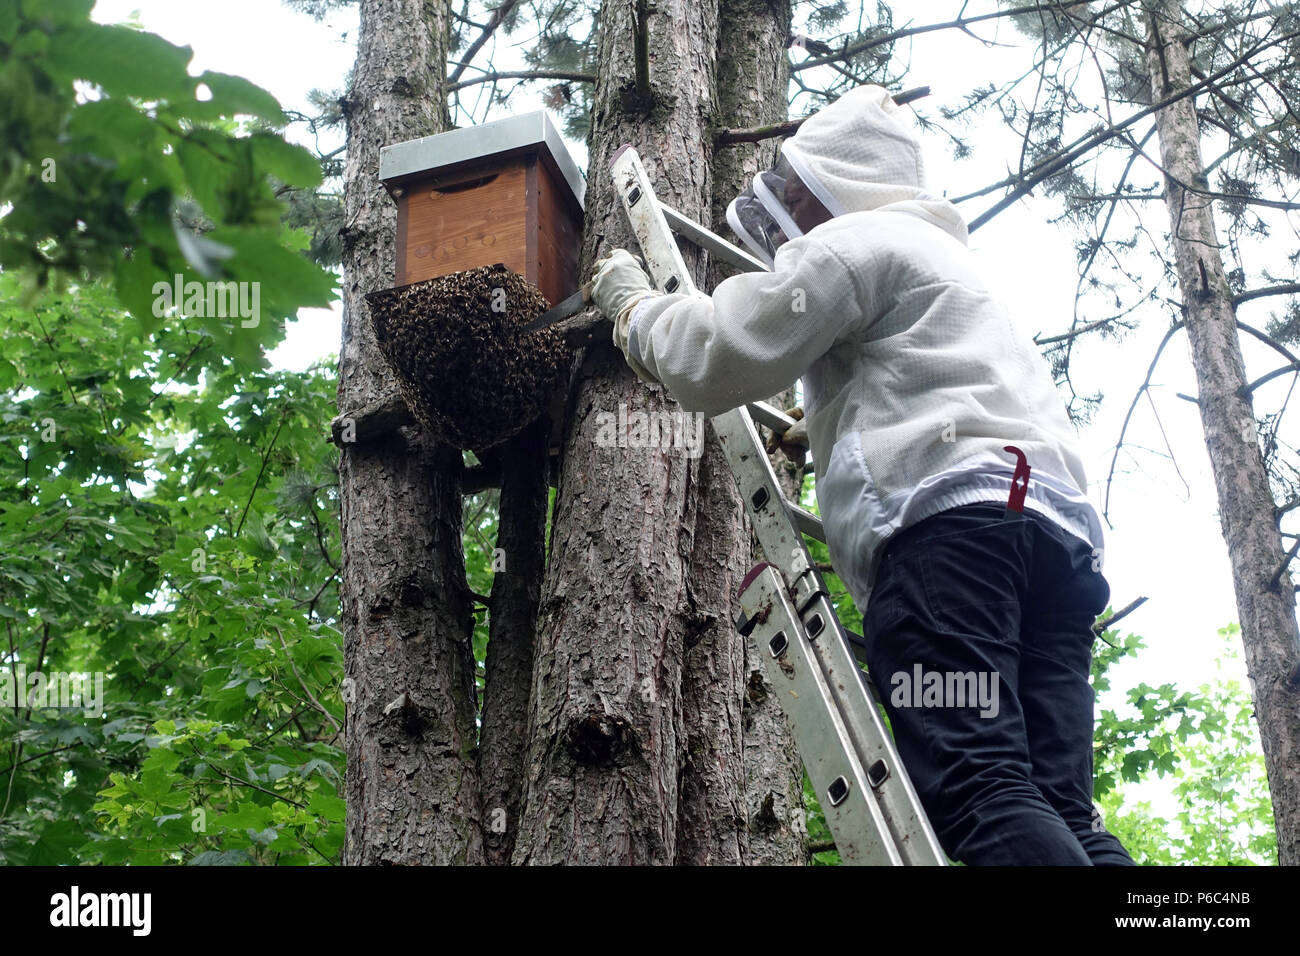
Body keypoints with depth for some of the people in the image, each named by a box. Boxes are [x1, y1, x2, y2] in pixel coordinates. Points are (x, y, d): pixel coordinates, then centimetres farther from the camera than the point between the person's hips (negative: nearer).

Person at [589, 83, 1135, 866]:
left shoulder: (857, 240, 12)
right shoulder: (941, 256, 41)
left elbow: (718, 355, 6)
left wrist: (631, 300, 24)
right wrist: (808, 437, 56)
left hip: (949, 515, -9)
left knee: (972, 787, -22)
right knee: (1057, 814, -4)